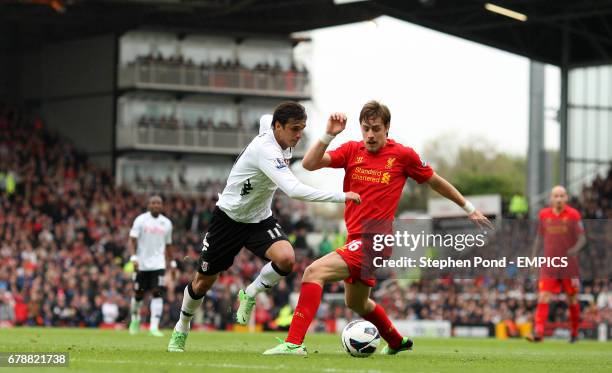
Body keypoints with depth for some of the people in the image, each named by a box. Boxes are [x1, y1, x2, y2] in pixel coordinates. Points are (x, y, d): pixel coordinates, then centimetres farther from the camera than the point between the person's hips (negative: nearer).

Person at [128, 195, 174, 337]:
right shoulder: (141, 220, -3)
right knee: (138, 295, 8)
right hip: (142, 264, -1)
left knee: (158, 293, -13)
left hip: (158, 265, 1)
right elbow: (132, 241, -7)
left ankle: (154, 327, -17)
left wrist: (172, 263, 19)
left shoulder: (166, 223, 8)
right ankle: (135, 319, 36)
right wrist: (134, 257, -21)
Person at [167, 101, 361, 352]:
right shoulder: (266, 150, -33)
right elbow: (294, 190, -45)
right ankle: (181, 329, 34)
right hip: (229, 217, -6)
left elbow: (264, 119, 21)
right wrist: (341, 197, -46)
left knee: (286, 258, -25)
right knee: (204, 281, 8)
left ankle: (249, 296, 1)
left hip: (260, 219, 6)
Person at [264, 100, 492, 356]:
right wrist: (329, 135, -19)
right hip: (355, 238, 7)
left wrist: (468, 208, 18)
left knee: (314, 272, -24)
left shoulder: (403, 155, -4)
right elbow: (309, 164, -6)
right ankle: (397, 342, 51)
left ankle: (294, 342, -29)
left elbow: (435, 182, 11)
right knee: (355, 303, 26)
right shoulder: (352, 150, 5)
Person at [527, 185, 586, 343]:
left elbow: (582, 238, -4)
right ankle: (538, 332, -21)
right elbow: (539, 237, 15)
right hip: (549, 264, 1)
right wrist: (533, 257, 10)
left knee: (572, 299, 7)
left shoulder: (573, 215, -4)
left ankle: (574, 333, 24)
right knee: (543, 297, -12)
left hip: (569, 264, -1)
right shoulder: (544, 214, 4)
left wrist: (575, 249, -23)